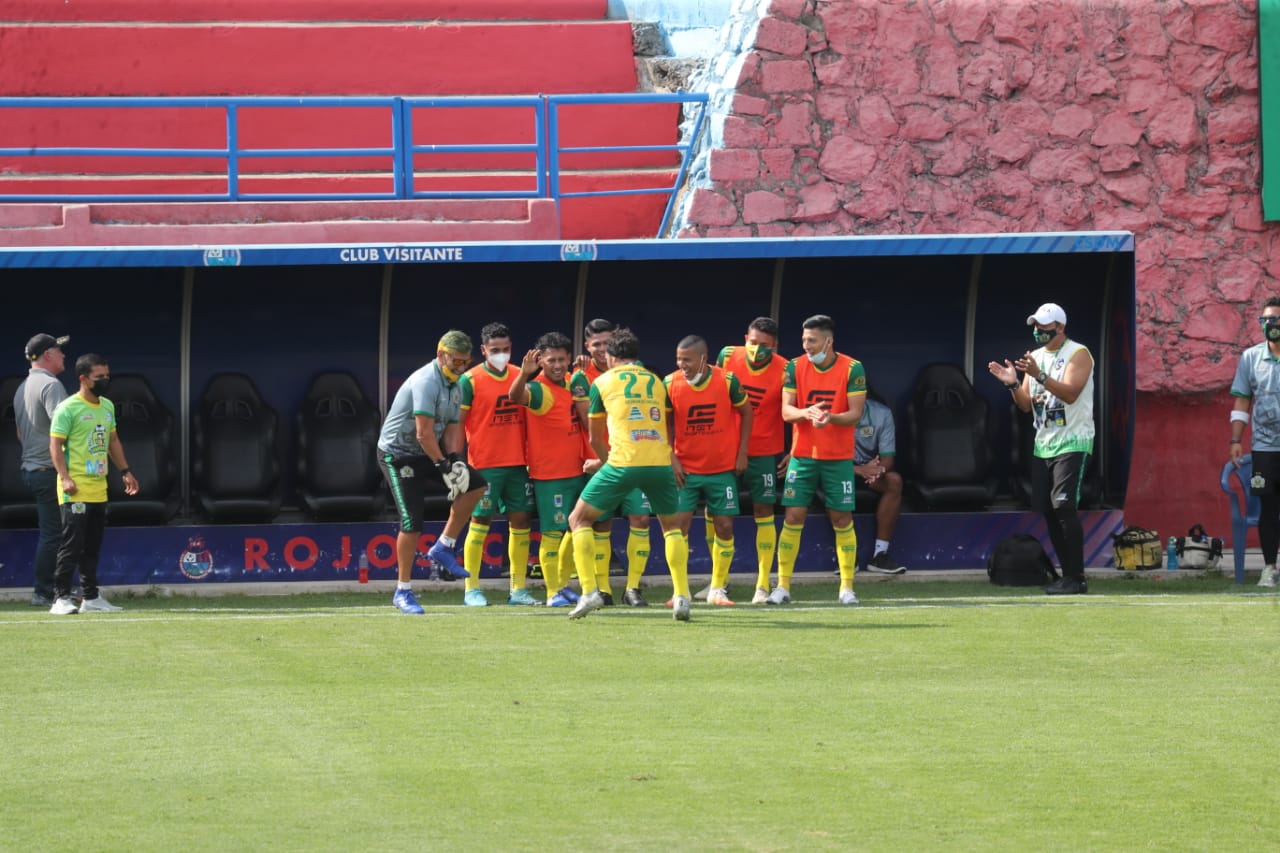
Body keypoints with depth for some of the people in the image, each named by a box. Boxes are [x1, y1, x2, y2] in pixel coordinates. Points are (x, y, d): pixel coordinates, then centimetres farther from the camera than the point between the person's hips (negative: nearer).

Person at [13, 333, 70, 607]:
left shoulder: (22, 389, 18)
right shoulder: (50, 385, -13)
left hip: (30, 468, 10)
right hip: (50, 469, -10)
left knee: (49, 532, 14)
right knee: (53, 533, -7)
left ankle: (44, 592, 15)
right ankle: (44, 592, -7)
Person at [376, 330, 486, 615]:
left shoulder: (454, 386, 8)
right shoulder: (427, 382, -23)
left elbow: (452, 429, 7)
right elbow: (424, 433, -27)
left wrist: (454, 460, -10)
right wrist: (442, 465, -20)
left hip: (426, 454, 9)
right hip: (397, 455, -9)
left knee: (475, 484, -4)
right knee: (412, 522, -14)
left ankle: (443, 548, 3)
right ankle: (403, 592, -3)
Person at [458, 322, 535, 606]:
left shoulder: (519, 376, 10)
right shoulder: (470, 380, -5)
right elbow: (458, 422, -4)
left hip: (517, 463, 5)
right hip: (485, 464, -5)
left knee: (520, 520, 4)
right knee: (480, 521, -2)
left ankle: (518, 588, 10)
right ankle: (472, 590, 4)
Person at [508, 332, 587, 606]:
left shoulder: (570, 383, 7)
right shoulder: (540, 390, -16)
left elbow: (584, 421, 23)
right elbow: (517, 396, -40)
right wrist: (524, 374, -57)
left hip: (576, 470, 8)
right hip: (549, 475, -8)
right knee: (552, 533, -5)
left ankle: (564, 584, 28)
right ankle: (553, 592, 2)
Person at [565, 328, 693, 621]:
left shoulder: (603, 382, 12)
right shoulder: (656, 382, 21)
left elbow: (595, 437, 19)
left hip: (623, 462, -3)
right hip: (660, 462, 3)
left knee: (579, 520, 13)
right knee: (672, 525, 24)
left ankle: (589, 592, -1)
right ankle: (681, 596, 9)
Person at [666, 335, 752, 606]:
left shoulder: (727, 381, -10)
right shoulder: (670, 384, -8)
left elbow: (746, 412, 5)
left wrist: (742, 453, 1)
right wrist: (672, 459, -7)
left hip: (723, 469, 0)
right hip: (686, 469, 0)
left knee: (724, 527, 0)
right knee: (679, 525, -8)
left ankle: (718, 589, 14)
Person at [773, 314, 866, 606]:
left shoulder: (852, 369, -6)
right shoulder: (795, 367, 0)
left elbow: (855, 413, -9)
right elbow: (786, 410, -6)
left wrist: (831, 417, -29)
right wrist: (807, 412, -27)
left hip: (839, 458, -1)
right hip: (802, 455, 1)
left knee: (842, 521, 1)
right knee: (793, 518, -4)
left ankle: (847, 587, 11)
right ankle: (783, 586, 2)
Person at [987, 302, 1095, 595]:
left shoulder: (1078, 354, -6)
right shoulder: (1035, 357, 15)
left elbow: (1070, 393, -20)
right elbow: (1026, 404, 14)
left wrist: (1039, 376, -30)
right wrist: (1012, 384, -5)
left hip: (1072, 442, -7)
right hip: (1043, 444, 7)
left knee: (1064, 506, -17)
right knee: (1047, 509, 3)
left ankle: (1076, 578, -16)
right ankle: (1068, 575, 10)